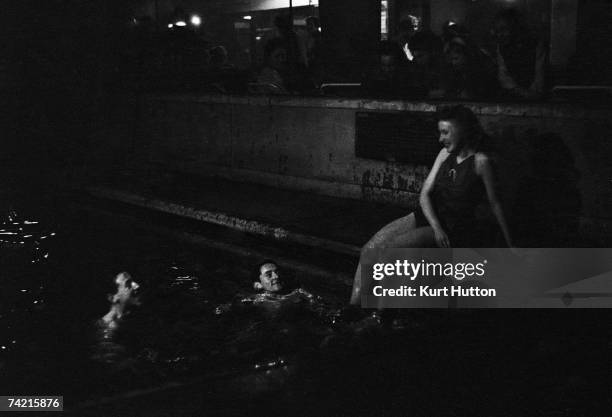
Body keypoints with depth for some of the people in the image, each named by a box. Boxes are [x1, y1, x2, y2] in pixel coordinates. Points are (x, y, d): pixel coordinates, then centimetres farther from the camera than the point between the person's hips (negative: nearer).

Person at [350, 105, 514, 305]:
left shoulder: (480, 161, -11)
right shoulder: (445, 154, 8)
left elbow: (494, 204, -2)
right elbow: (425, 193, 4)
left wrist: (510, 245, 5)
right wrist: (436, 227, -14)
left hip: (455, 227, -6)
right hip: (428, 216, 7)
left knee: (387, 249, -25)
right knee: (369, 250, -12)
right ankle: (354, 305, -13)